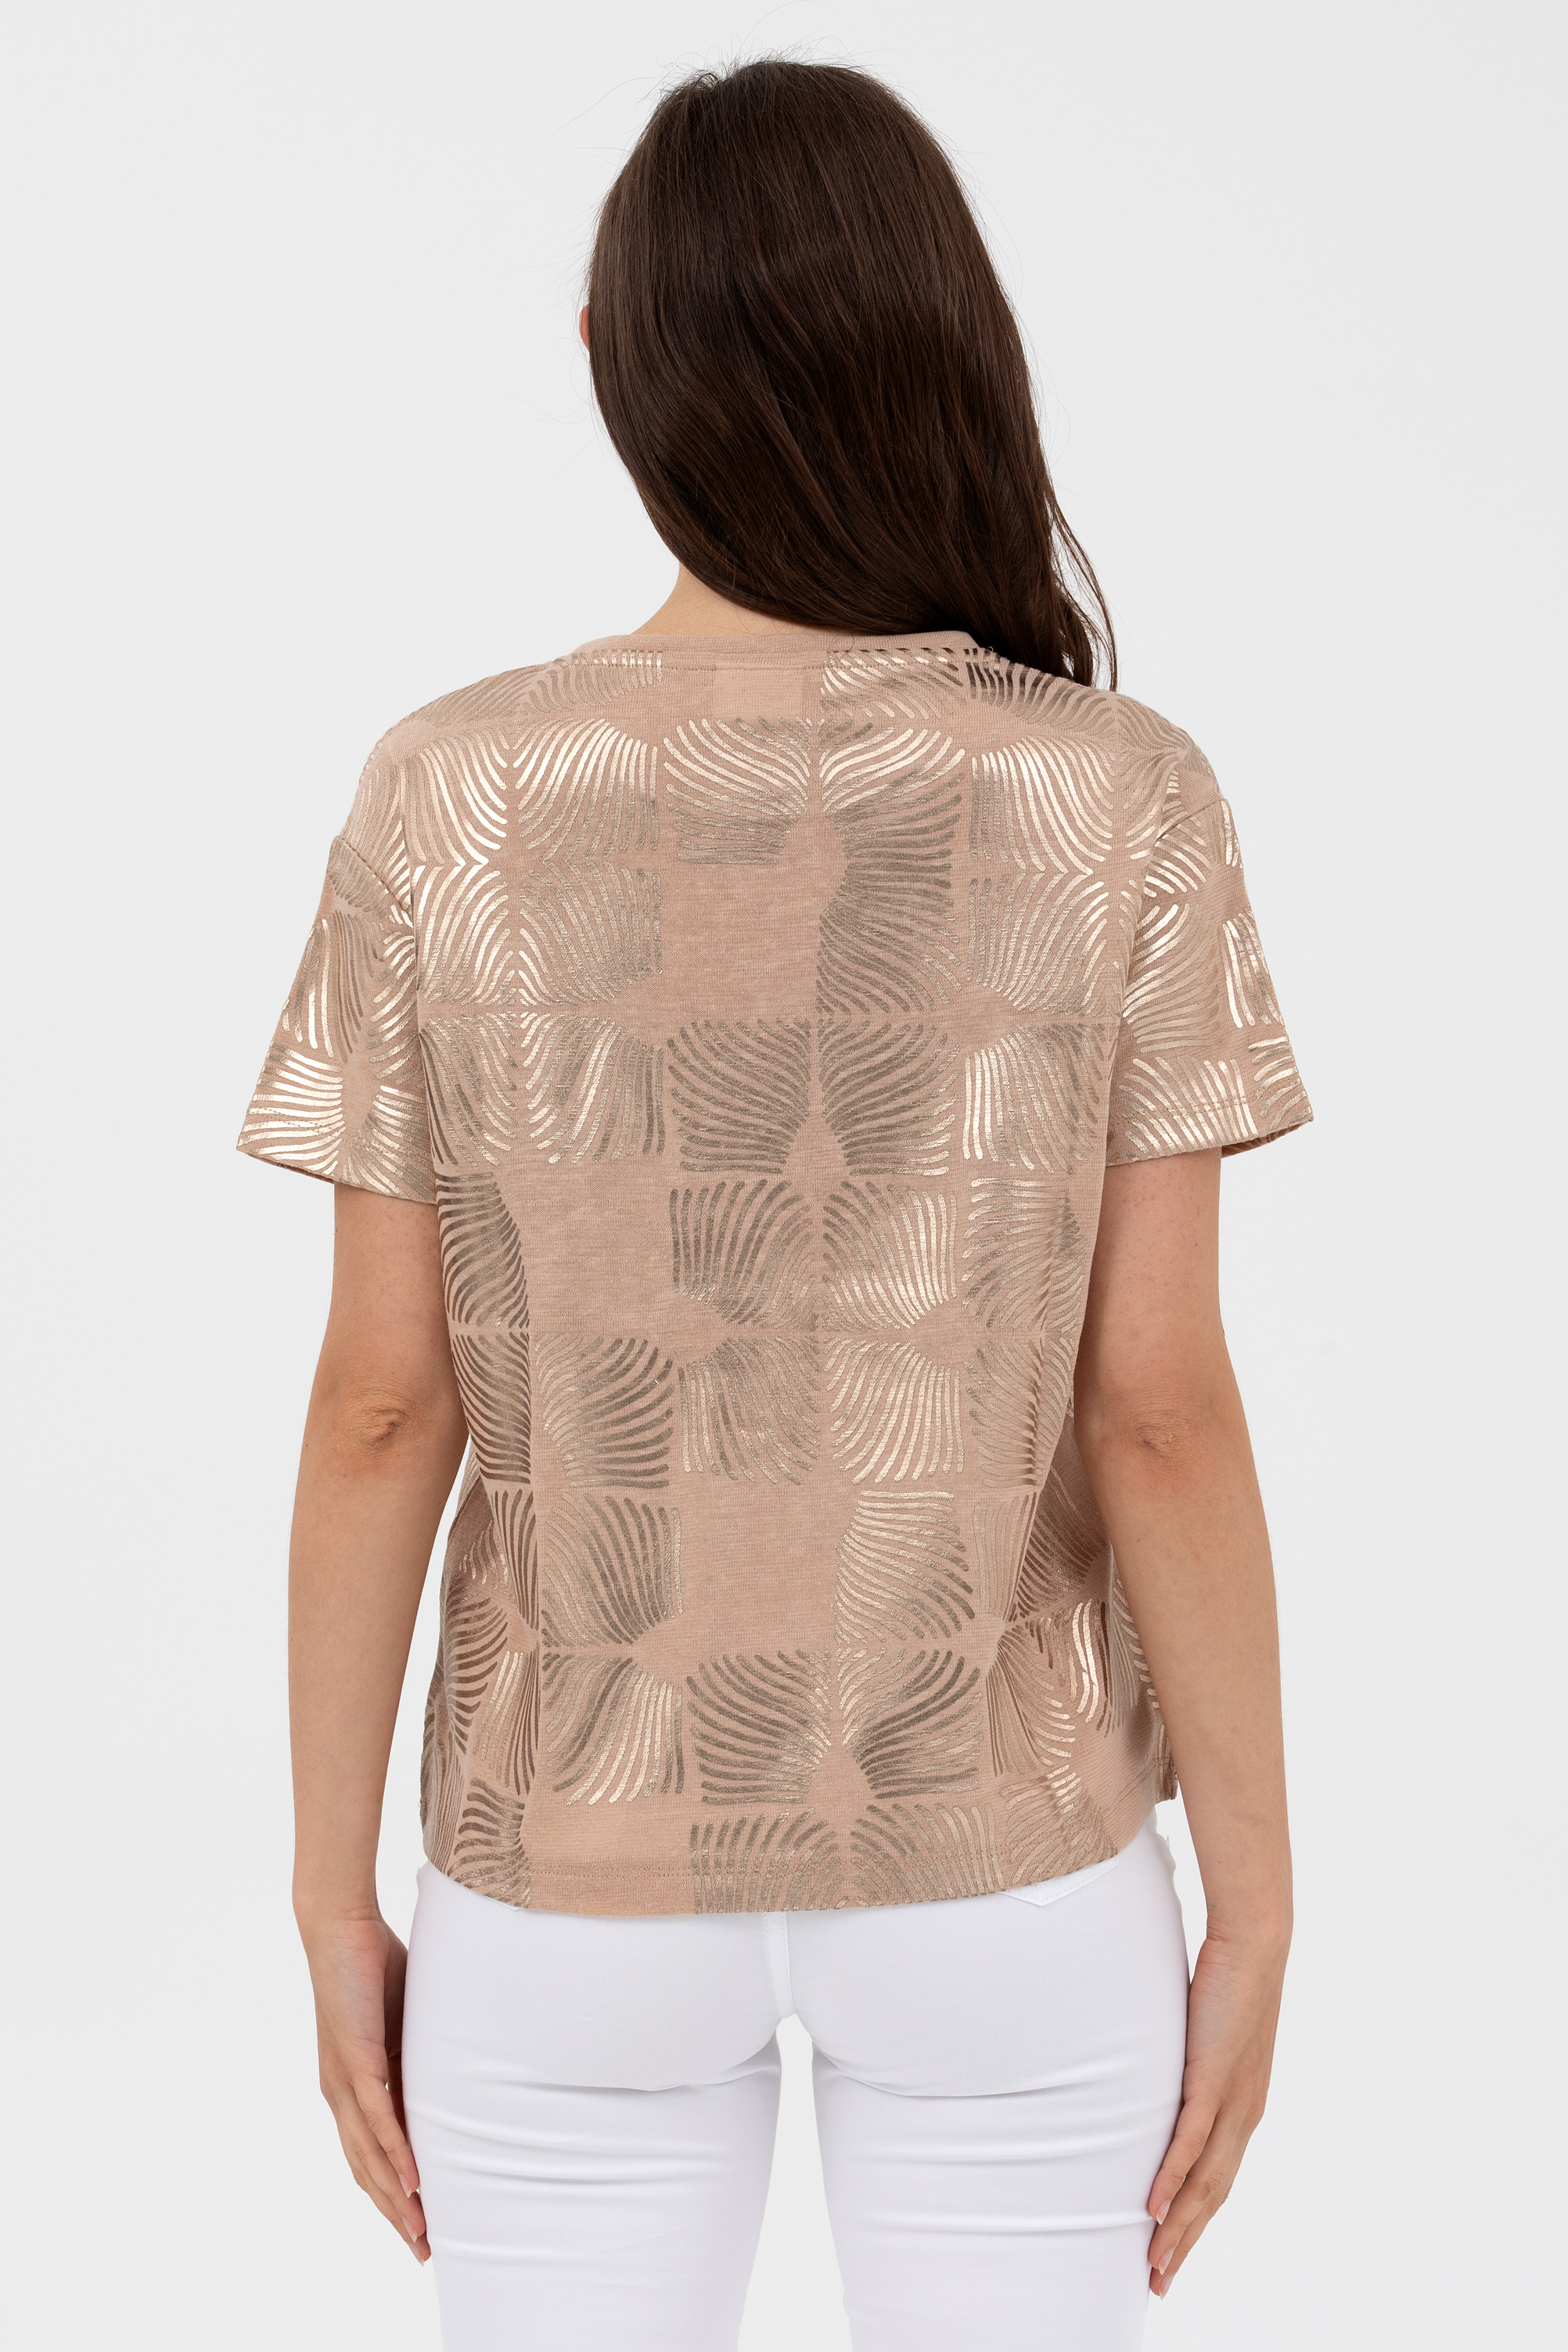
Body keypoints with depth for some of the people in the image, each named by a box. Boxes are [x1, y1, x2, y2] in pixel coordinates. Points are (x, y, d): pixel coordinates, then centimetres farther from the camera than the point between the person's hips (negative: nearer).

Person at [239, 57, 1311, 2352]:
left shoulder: (451, 802, -11)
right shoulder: (1121, 805, -13)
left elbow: (382, 1404, -9)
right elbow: (1161, 1407, -13)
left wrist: (335, 1899, 3)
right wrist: (1254, 1906, -1)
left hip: (581, 1858, 1)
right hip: (999, 1858, 0)